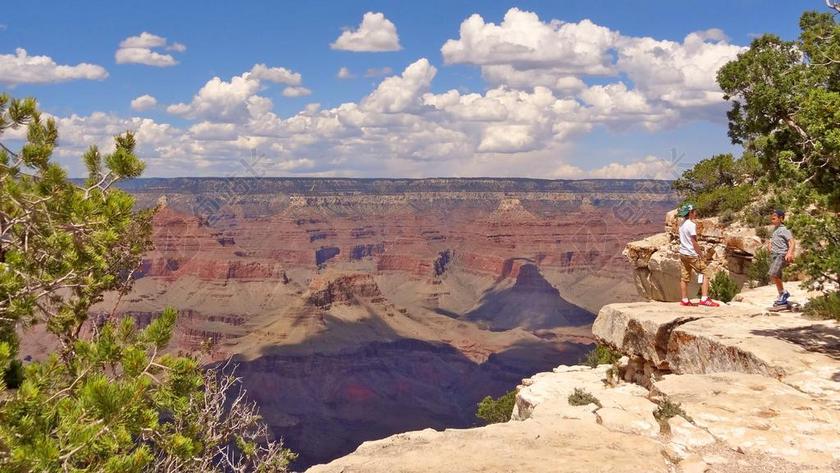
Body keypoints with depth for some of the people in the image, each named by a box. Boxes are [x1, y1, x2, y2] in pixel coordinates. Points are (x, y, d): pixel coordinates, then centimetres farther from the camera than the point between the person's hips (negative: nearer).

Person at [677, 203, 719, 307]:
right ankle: (704, 299, -9)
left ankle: (685, 300, 12)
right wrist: (701, 255, -12)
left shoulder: (682, 224, 11)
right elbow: (694, 242, -17)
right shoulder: (691, 225, -15)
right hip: (692, 255, -9)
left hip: (682, 253, 9)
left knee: (684, 278, 9)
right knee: (705, 273, -2)